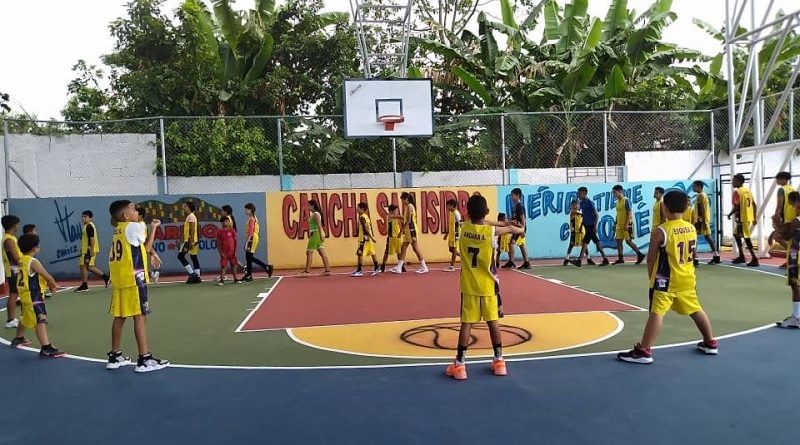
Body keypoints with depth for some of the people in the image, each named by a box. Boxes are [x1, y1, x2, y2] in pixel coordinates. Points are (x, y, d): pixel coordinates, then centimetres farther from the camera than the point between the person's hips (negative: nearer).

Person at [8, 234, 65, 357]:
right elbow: (48, 277, -14)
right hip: (33, 296, -10)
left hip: (25, 294, 10)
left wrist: (48, 283, 6)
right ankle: (46, 348, -24)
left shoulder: (22, 260, 8)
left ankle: (18, 338, 50)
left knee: (26, 318, 30)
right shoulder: (33, 262, -18)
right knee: (41, 321, -16)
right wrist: (53, 285, 6)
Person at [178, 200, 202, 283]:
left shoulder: (190, 216, -12)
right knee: (194, 257, 8)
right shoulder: (191, 216, 18)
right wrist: (182, 239, 25)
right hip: (193, 240, 10)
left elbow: (192, 230, -20)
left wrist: (191, 241, -24)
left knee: (180, 255, -6)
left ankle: (192, 273, -8)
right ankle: (197, 276, 8)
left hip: (190, 240, -10)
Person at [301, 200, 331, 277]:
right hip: (316, 235, 10)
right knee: (322, 253, 7)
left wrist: (321, 235, -25)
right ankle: (328, 270, 6)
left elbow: (319, 225, -19)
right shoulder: (315, 214, 17)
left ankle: (307, 271, -6)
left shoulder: (315, 214, -12)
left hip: (316, 234, -10)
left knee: (309, 252, -6)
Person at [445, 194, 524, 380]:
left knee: (467, 323, 2)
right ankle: (499, 361, 21)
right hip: (488, 286, -1)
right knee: (493, 322, 10)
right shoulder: (492, 231, -10)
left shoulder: (464, 228, -4)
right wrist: (521, 229, 32)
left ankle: (459, 364, 4)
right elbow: (510, 229, 12)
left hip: (469, 286, 1)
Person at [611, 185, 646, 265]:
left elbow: (629, 213, -16)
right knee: (618, 241, 5)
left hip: (627, 225, -8)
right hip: (619, 225, 8)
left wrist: (627, 224, -22)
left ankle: (640, 254, 6)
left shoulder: (626, 200, -12)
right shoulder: (618, 201, 12)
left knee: (628, 241, -6)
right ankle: (620, 258, 9)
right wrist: (616, 224, 17)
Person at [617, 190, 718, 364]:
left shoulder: (660, 232, -16)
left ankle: (644, 351, -16)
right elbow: (691, 255, 15)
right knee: (696, 310, 22)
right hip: (687, 278, 7)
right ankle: (710, 343, 36)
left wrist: (651, 276, 6)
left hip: (666, 279, -7)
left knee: (657, 313, -12)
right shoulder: (692, 228, 4)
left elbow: (651, 259, -9)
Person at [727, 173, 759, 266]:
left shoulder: (737, 191, -11)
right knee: (736, 234, 21)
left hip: (742, 218, -9)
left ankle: (754, 259, -8)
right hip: (749, 217, 9)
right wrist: (754, 218, 17)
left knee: (746, 238, -6)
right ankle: (741, 256, 24)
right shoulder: (748, 190, 13)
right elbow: (754, 205, 14)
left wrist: (730, 214, -2)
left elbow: (736, 207, -18)